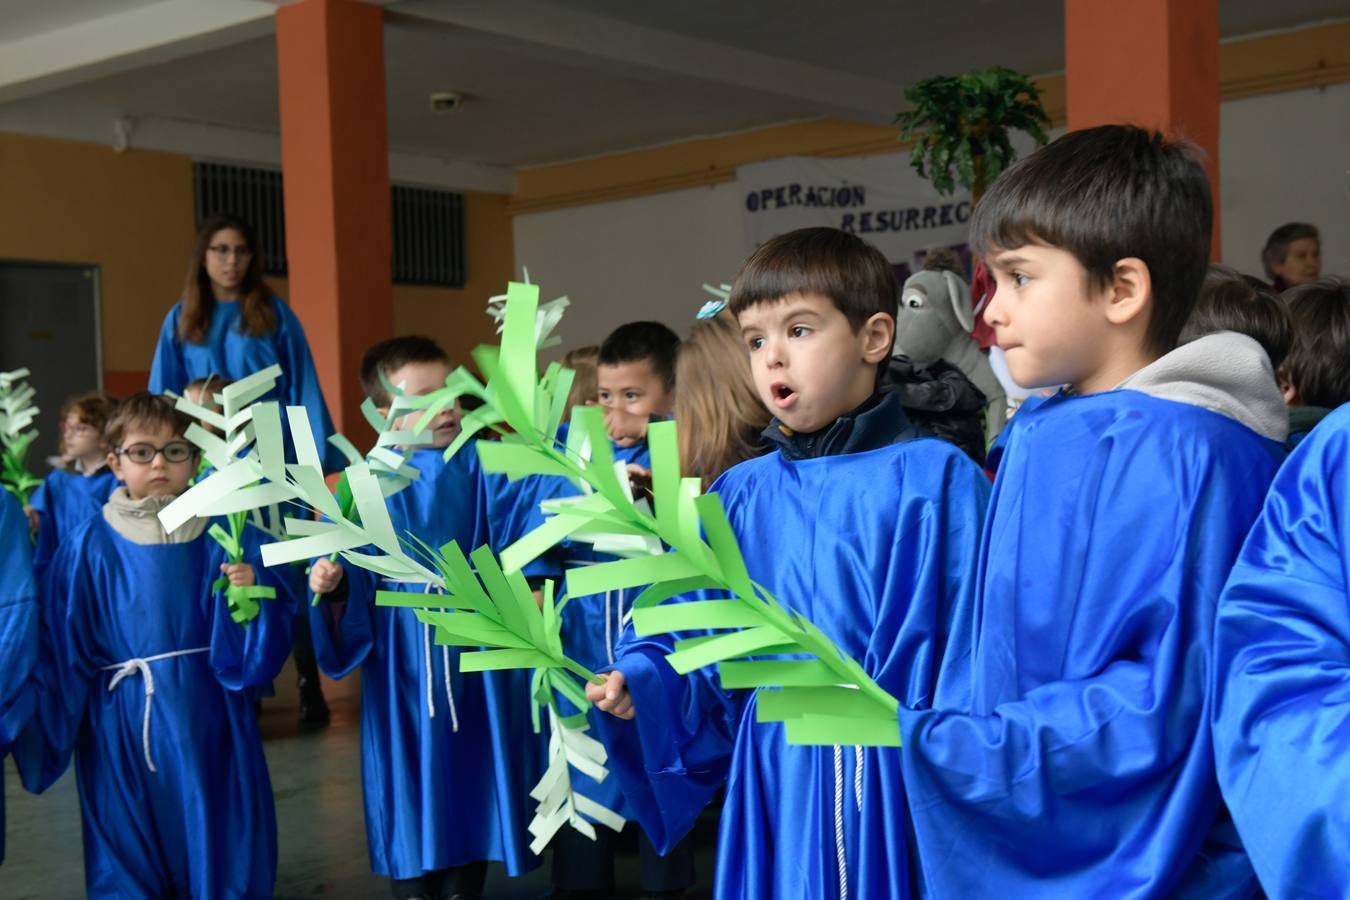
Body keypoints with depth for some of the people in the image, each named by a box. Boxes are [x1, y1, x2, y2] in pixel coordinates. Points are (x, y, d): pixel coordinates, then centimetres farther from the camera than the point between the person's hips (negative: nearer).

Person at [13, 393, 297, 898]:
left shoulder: (220, 535, -1)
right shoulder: (91, 545, -2)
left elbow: (265, 632, -2)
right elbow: (62, 651, 0)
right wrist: (44, 722, -7)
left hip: (205, 707, 1)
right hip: (122, 715, 0)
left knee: (212, 834, 10)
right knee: (129, 850, 10)